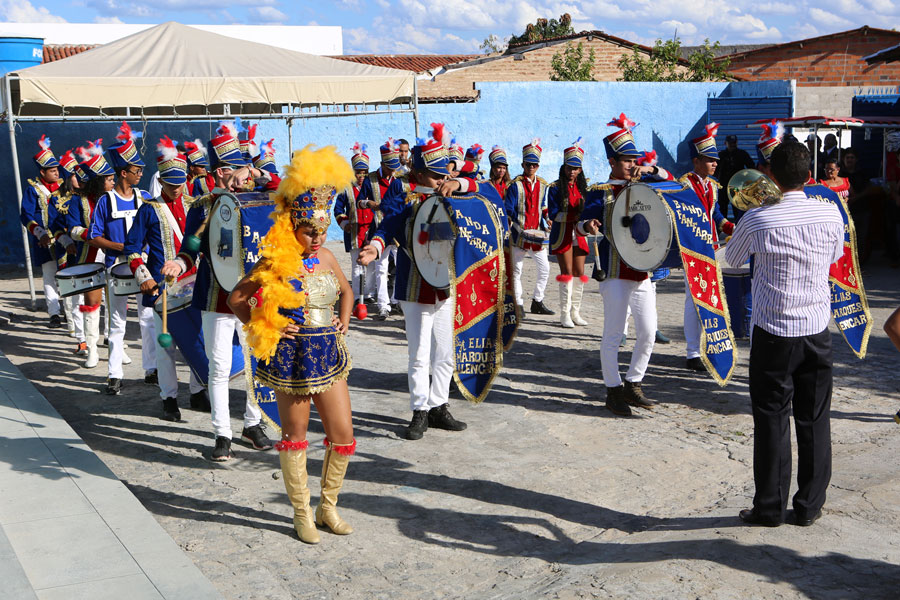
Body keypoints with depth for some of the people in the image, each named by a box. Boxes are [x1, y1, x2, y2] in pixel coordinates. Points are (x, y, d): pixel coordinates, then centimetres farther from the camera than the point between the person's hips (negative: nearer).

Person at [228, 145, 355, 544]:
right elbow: (236, 298, -5)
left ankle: (328, 506, 24)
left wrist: (343, 320, 10)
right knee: (295, 436, 8)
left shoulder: (326, 258, 6)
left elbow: (345, 290, 25)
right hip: (292, 356, -5)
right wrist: (261, 328, -10)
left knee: (343, 435, 6)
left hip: (329, 353, 6)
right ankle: (302, 513, 22)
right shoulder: (275, 262, -11)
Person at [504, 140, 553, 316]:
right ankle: (518, 304, 10)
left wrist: (546, 221, 1)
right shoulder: (515, 185, -4)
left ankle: (537, 302, 15)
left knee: (545, 268, 3)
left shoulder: (543, 185, 10)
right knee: (516, 270, 1)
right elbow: (508, 209, -8)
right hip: (519, 235, -4)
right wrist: (519, 227, -18)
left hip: (537, 235, 4)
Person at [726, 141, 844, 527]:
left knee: (772, 420, 6)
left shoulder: (757, 220, -14)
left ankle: (770, 507, 13)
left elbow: (731, 259, 4)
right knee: (814, 419, 11)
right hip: (818, 332, 3)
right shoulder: (830, 214, -5)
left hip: (773, 334, -3)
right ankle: (809, 506, 20)